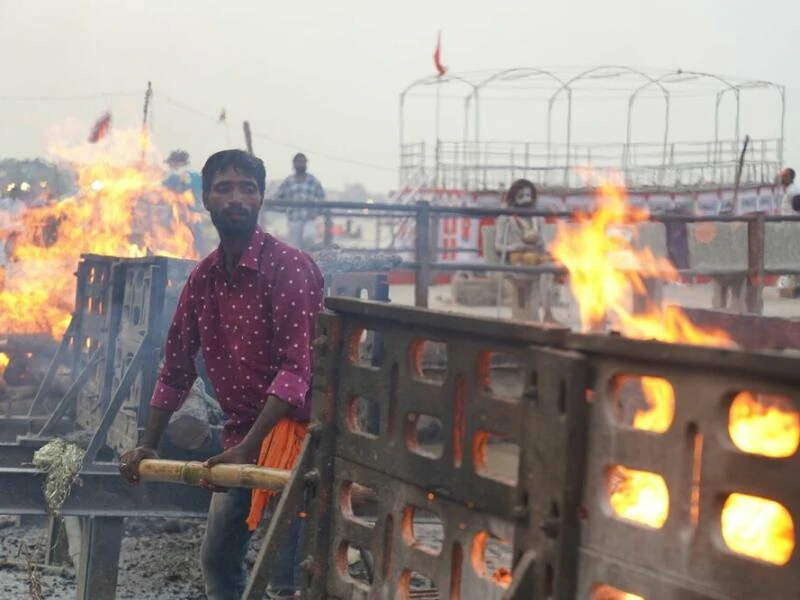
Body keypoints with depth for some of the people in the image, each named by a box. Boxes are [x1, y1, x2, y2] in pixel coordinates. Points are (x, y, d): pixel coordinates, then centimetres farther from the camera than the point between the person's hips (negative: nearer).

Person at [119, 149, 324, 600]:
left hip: (291, 429, -8)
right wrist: (148, 445, 10)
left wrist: (247, 448, -29)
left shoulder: (290, 267, -16)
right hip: (240, 435, 8)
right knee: (217, 560, 17)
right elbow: (177, 369, 15)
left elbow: (297, 369, -23)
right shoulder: (202, 279, 7)